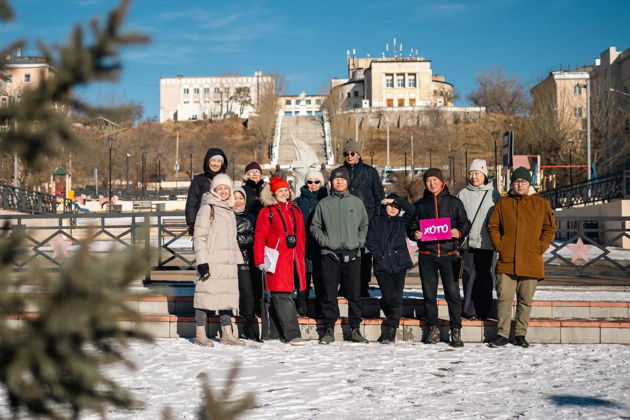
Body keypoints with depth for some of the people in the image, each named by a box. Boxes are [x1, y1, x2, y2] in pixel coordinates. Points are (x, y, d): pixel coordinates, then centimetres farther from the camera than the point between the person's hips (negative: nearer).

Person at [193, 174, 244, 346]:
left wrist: (238, 260, 20)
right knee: (206, 294, -5)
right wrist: (202, 261, -17)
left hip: (228, 262, 7)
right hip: (211, 261, -7)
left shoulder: (229, 211, 19)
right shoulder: (207, 208, -3)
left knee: (228, 296, 7)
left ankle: (227, 333, 13)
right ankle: (200, 334, 2)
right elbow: (199, 236, -9)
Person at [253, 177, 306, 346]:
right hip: (277, 261, -5)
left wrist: (301, 256, 16)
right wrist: (260, 261, -9)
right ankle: (292, 334, -10)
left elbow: (302, 235, 21)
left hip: (295, 260, 5)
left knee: (283, 295, 9)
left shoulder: (295, 210, 17)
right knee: (283, 297, -10)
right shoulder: (267, 212, 0)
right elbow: (259, 238, -3)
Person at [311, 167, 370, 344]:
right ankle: (329, 329, 7)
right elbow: (315, 226, 11)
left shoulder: (357, 202, 11)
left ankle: (355, 329, 10)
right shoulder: (324, 203, 9)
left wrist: (360, 242, 2)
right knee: (329, 294, 0)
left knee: (354, 294, 2)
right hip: (330, 254, -1)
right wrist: (324, 241, -3)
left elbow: (364, 225, 16)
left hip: (352, 255, 1)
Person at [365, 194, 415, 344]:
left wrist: (396, 200, 1)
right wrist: (379, 256, -6)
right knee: (389, 296, -16)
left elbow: (411, 209, 2)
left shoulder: (402, 221, 18)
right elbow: (370, 241, 5)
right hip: (382, 265, -1)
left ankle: (390, 331, 1)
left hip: (399, 264, 2)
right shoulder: (376, 220, 14)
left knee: (397, 298, -5)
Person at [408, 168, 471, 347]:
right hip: (426, 255, 2)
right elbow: (411, 225, 14)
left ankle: (456, 331, 4)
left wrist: (459, 232, -14)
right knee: (429, 294, 5)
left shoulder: (454, 202, 8)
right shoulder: (419, 205, 13)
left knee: (453, 293, -4)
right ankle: (433, 329, 16)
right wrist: (414, 233, -9)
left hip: (448, 253, -2)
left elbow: (465, 222, 8)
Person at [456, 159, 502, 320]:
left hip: (486, 242, -1)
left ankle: (483, 311, 10)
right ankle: (469, 310, 6)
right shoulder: (463, 194, 9)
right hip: (468, 242, 1)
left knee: (485, 276, 2)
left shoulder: (494, 194, 6)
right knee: (469, 275, 0)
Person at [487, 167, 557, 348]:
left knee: (525, 300, 6)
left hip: (531, 262, 0)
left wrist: (540, 248, -2)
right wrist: (499, 246, 0)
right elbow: (492, 226, 11)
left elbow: (550, 228, 8)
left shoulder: (541, 204, 6)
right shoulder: (503, 203, 8)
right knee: (504, 298, -2)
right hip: (506, 261, 0)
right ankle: (502, 334, 5)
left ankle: (520, 334, 16)